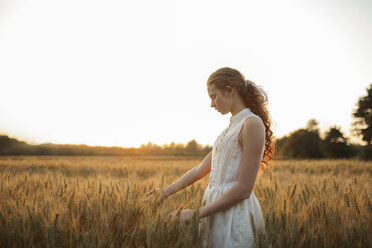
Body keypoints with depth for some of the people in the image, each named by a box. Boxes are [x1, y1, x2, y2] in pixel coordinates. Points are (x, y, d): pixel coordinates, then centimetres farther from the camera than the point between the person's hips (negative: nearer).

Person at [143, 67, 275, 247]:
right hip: (216, 215, 8)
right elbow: (202, 168, 17)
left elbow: (243, 190, -18)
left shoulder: (252, 124, -13)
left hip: (236, 216, -8)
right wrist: (167, 191, 13)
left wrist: (198, 213, -15)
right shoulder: (230, 129, 15)